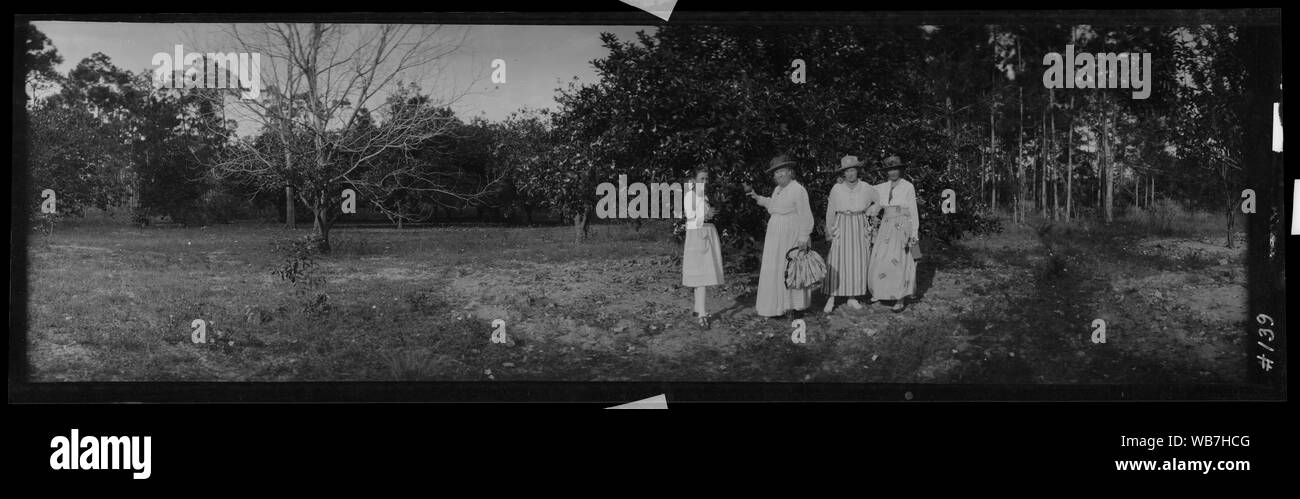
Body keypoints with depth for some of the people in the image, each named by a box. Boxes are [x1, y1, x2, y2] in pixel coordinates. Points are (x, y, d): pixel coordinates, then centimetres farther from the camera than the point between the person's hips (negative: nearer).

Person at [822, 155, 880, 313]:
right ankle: (830, 299, -6)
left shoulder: (867, 188, -2)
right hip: (841, 228, -2)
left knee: (858, 263, 3)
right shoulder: (836, 189, -4)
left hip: (860, 229, 2)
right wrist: (828, 231, 12)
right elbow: (830, 211, 6)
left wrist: (868, 213, 10)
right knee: (836, 263, -8)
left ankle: (853, 297, 12)